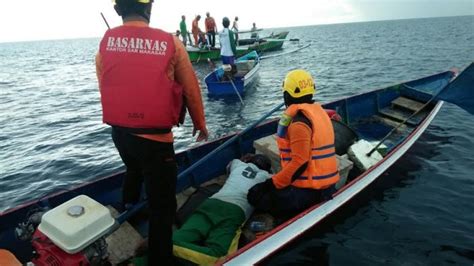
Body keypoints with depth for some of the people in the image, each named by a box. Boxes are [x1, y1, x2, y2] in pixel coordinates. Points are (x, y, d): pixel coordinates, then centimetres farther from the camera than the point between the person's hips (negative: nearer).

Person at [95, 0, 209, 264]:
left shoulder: (104, 43, -3)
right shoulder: (171, 43, -11)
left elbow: (105, 87, 5)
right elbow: (191, 89, -3)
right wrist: (200, 123, 13)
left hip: (118, 132, 6)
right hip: (154, 138, -5)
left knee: (134, 171, 37)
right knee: (162, 206, 7)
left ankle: (127, 211, 58)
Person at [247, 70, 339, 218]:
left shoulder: (298, 122, -20)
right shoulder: (318, 110, 9)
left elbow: (300, 162, -24)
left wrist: (272, 184, -16)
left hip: (310, 190, -9)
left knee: (256, 195, -5)